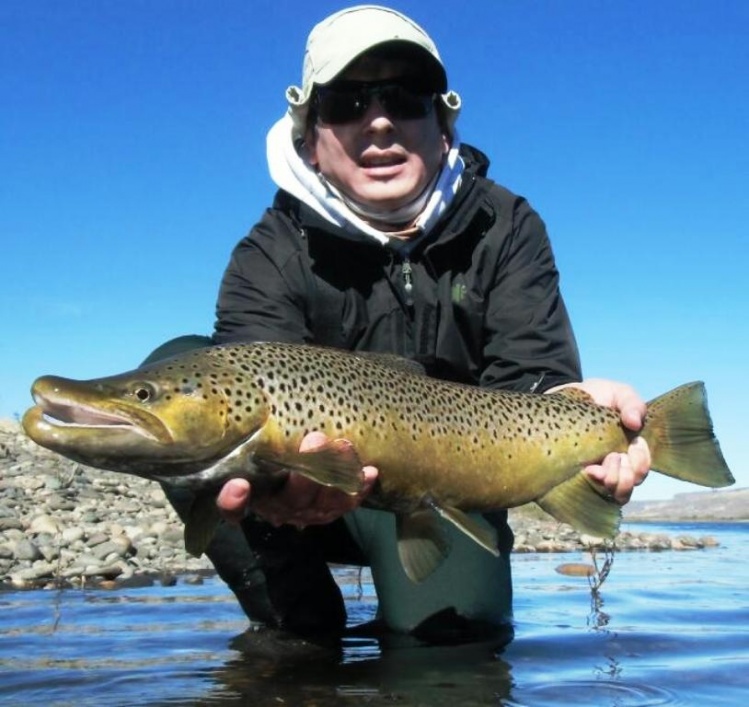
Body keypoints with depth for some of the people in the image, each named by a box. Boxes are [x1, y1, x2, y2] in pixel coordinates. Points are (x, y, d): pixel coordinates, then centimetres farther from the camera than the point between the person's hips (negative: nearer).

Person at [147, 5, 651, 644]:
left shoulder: (505, 229, -7)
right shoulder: (271, 258, -13)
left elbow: (529, 377, -19)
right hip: (312, 491, 1)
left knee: (449, 628, -27)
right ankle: (299, 623, -12)